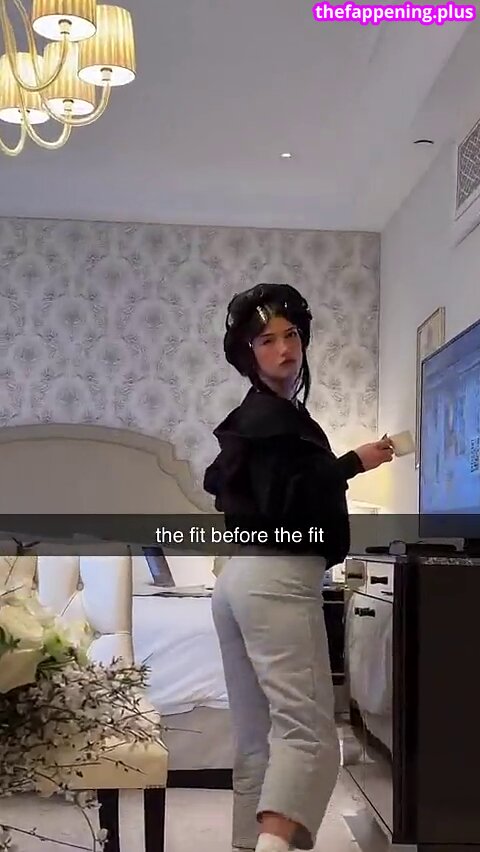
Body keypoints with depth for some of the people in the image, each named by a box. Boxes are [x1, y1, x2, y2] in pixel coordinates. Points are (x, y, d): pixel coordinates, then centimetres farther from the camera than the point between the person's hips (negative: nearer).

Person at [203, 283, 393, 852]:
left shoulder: (249, 416, 20)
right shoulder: (274, 415, -8)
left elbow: (216, 481, 35)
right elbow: (285, 502, -19)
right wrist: (353, 463, -13)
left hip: (239, 578, 10)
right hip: (278, 580, -10)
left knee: (256, 739, 9)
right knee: (309, 734, -16)